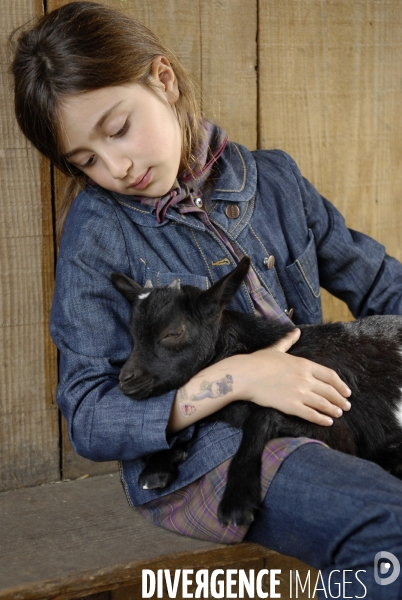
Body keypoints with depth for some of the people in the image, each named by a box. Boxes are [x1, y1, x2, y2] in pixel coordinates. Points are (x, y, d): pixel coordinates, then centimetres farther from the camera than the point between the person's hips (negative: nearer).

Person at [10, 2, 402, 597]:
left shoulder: (273, 179, 9)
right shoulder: (97, 235, -2)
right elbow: (88, 422, -6)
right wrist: (230, 379, -18)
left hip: (315, 411, 5)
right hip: (194, 451, -5)